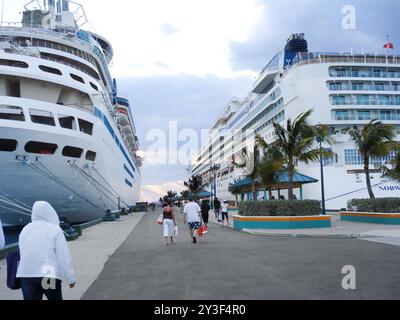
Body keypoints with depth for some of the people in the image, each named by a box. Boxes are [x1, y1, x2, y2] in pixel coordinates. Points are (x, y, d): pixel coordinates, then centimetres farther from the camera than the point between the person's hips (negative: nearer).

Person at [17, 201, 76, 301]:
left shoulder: (25, 230, 10)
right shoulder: (55, 230, -5)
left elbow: (22, 254, 11)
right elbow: (64, 257, -7)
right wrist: (71, 278, -1)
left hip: (26, 275, 4)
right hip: (49, 275, -4)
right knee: (55, 298, 16)